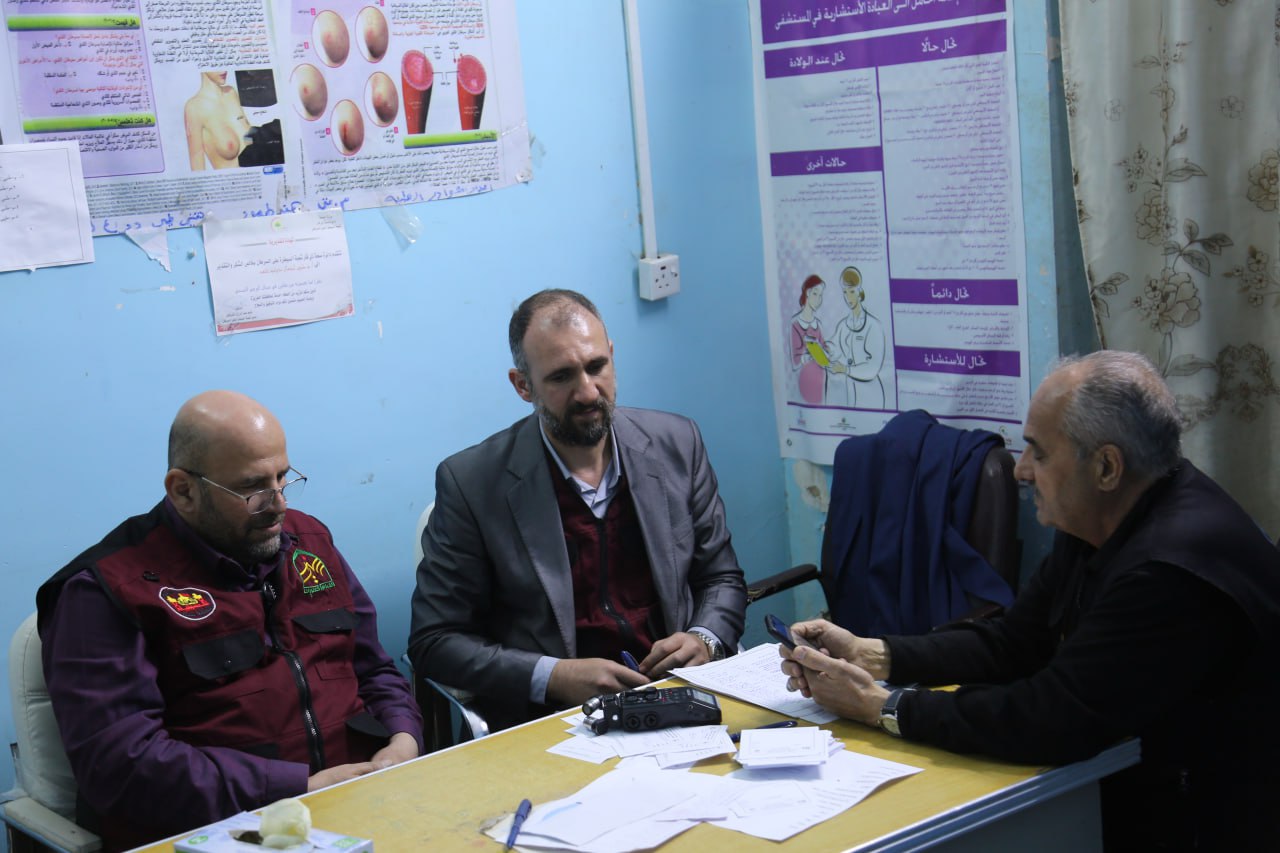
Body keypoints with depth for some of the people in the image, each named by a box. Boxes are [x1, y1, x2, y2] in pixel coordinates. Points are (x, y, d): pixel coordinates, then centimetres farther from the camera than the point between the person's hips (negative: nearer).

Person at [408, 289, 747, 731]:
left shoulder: (675, 443, 4)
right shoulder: (472, 481, -7)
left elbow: (722, 578, 15)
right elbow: (433, 641, -4)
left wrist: (705, 640, -8)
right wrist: (554, 677, -17)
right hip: (546, 721, -4)